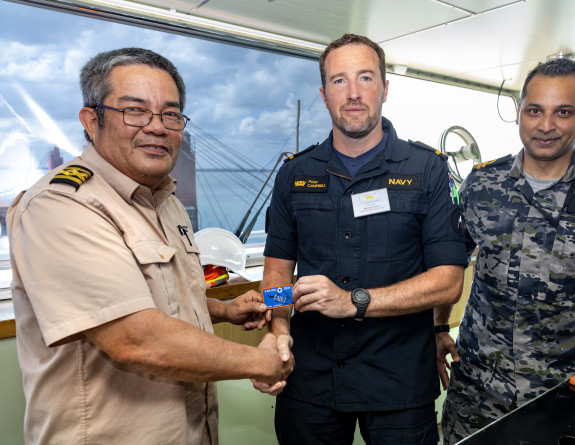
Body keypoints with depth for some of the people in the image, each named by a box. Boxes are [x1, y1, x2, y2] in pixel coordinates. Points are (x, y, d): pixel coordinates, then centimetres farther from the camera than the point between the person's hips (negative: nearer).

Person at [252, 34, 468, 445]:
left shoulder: (428, 169, -4)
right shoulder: (295, 174, 4)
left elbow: (448, 281, -10)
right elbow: (278, 265, 7)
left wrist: (355, 301, -20)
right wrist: (279, 328, -12)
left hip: (400, 382, -1)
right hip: (309, 377, 2)